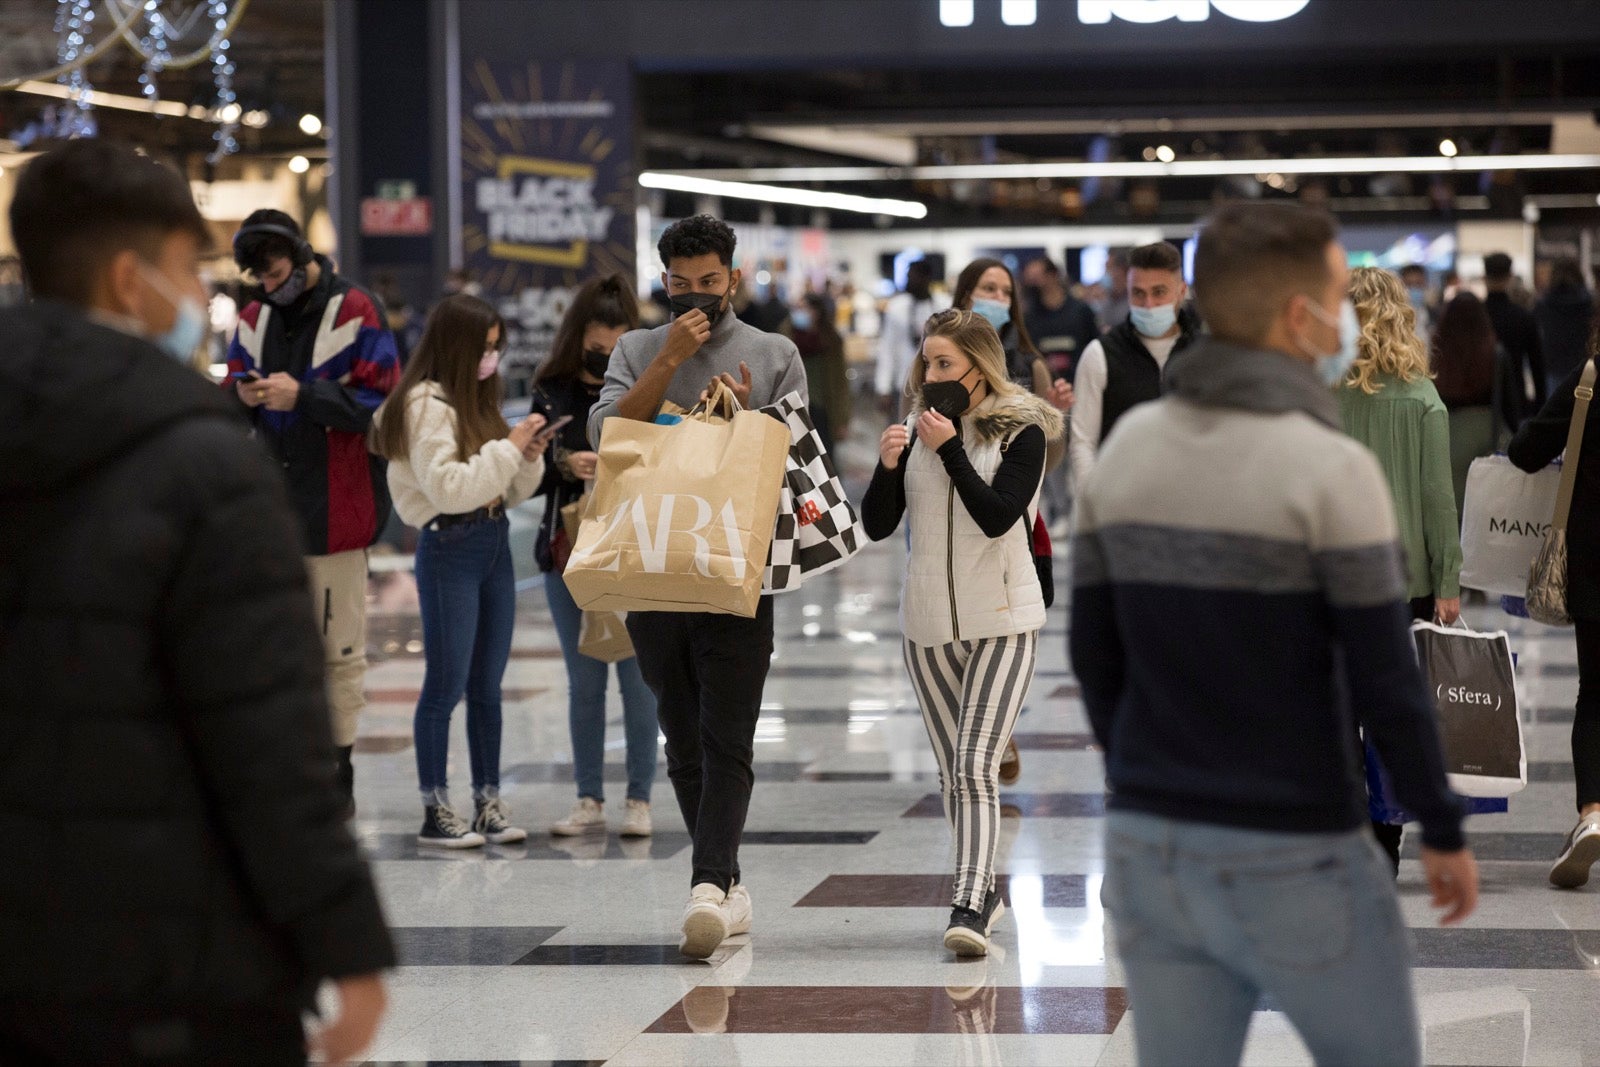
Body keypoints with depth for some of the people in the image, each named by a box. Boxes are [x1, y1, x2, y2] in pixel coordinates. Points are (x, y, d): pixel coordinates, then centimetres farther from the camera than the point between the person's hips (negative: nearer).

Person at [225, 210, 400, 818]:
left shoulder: (355, 311, -7)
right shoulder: (255, 317, 11)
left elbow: (378, 401, -11)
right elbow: (230, 390, 17)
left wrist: (302, 395, -19)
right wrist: (245, 395, -7)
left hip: (334, 508, -5)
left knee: (339, 647, 1)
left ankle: (338, 773, 8)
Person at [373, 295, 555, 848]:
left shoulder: (477, 401, 15)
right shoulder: (426, 405, -11)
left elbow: (511, 491, 18)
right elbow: (448, 487, -20)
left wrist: (529, 456, -1)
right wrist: (508, 447, -16)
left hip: (495, 542, 8)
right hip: (449, 549, -8)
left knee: (487, 684, 10)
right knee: (447, 683, -4)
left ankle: (488, 802, 15)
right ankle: (435, 811, 1)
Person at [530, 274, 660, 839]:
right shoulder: (551, 392, 4)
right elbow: (531, 476, 4)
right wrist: (563, 464, -15)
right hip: (569, 555, 3)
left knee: (637, 677, 0)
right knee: (583, 682, 9)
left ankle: (639, 799, 9)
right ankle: (589, 801, 15)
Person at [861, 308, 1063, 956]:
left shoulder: (1021, 433, -6)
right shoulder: (916, 433, 6)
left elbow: (998, 517, -18)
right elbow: (877, 527, 3)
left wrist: (950, 449, -20)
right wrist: (888, 467, -14)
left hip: (1003, 621, -5)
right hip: (928, 622, 5)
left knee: (977, 767, -17)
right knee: (953, 775, 12)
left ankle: (969, 908, -23)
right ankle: (983, 890, 25)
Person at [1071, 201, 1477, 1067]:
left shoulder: (1126, 450, 2)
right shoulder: (1329, 468, -16)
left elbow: (1094, 653, 8)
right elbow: (1387, 686, -14)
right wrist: (1444, 830, -1)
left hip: (1150, 846, 5)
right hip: (1294, 860, -5)